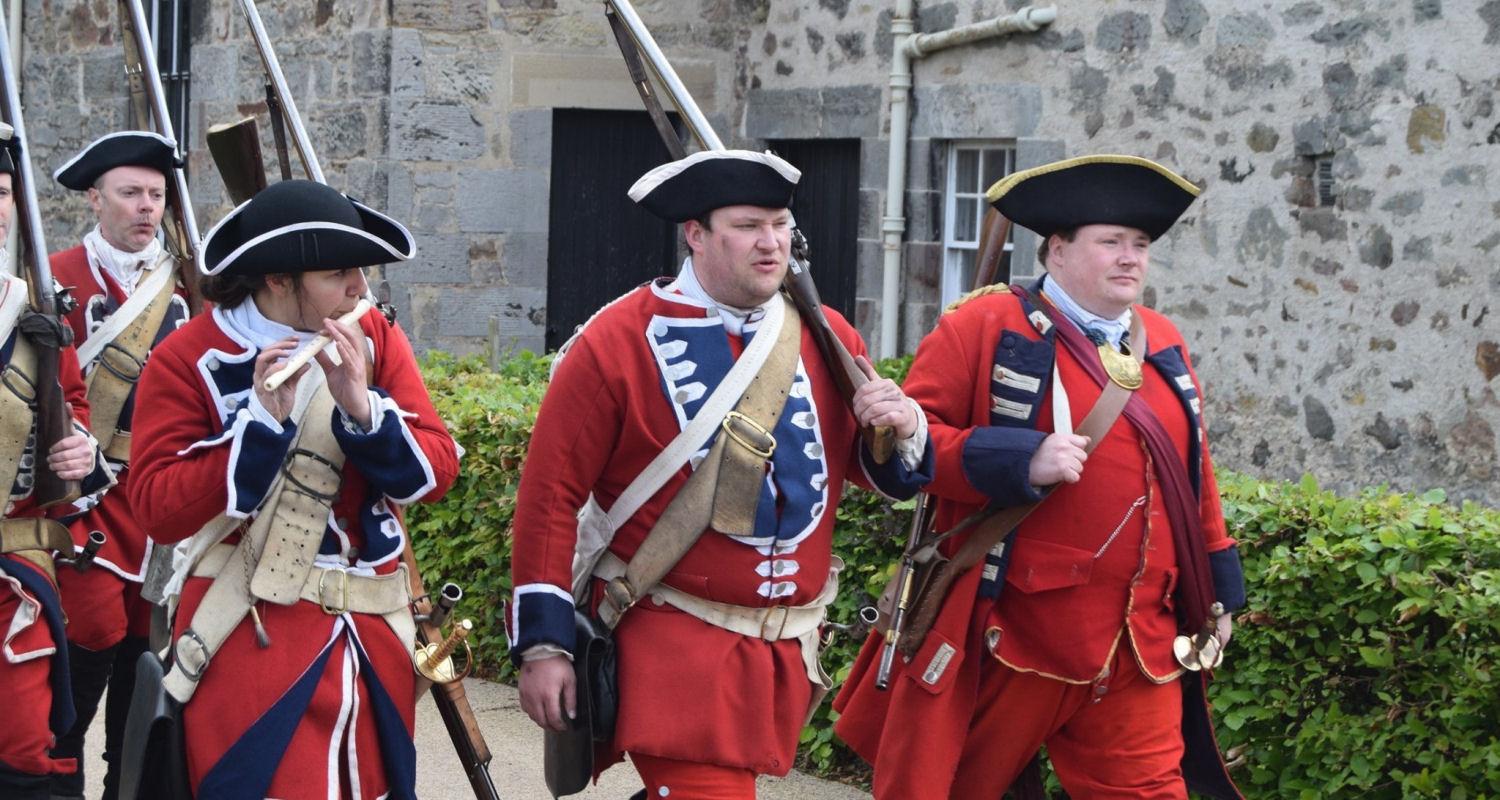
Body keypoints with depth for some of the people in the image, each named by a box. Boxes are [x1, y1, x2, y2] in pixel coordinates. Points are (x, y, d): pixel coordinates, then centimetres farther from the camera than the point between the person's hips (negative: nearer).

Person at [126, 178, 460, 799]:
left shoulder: (376, 342, 4)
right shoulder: (188, 360, -8)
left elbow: (436, 474, -2)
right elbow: (158, 511, -15)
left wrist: (362, 409, -19)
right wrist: (262, 421, -24)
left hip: (373, 632, 4)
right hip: (251, 636, -4)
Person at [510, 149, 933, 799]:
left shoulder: (825, 337, 4)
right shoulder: (615, 343, -9)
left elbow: (890, 474, 13)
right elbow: (552, 494, -8)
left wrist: (901, 431, -11)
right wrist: (542, 643, -11)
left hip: (787, 645, 5)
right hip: (671, 642, -5)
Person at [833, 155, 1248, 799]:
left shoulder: (1163, 344, 14)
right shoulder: (985, 327, -4)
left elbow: (1192, 476, 21)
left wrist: (1216, 593, 19)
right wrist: (1022, 461, -22)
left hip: (1140, 646, 5)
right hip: (1004, 640, -5)